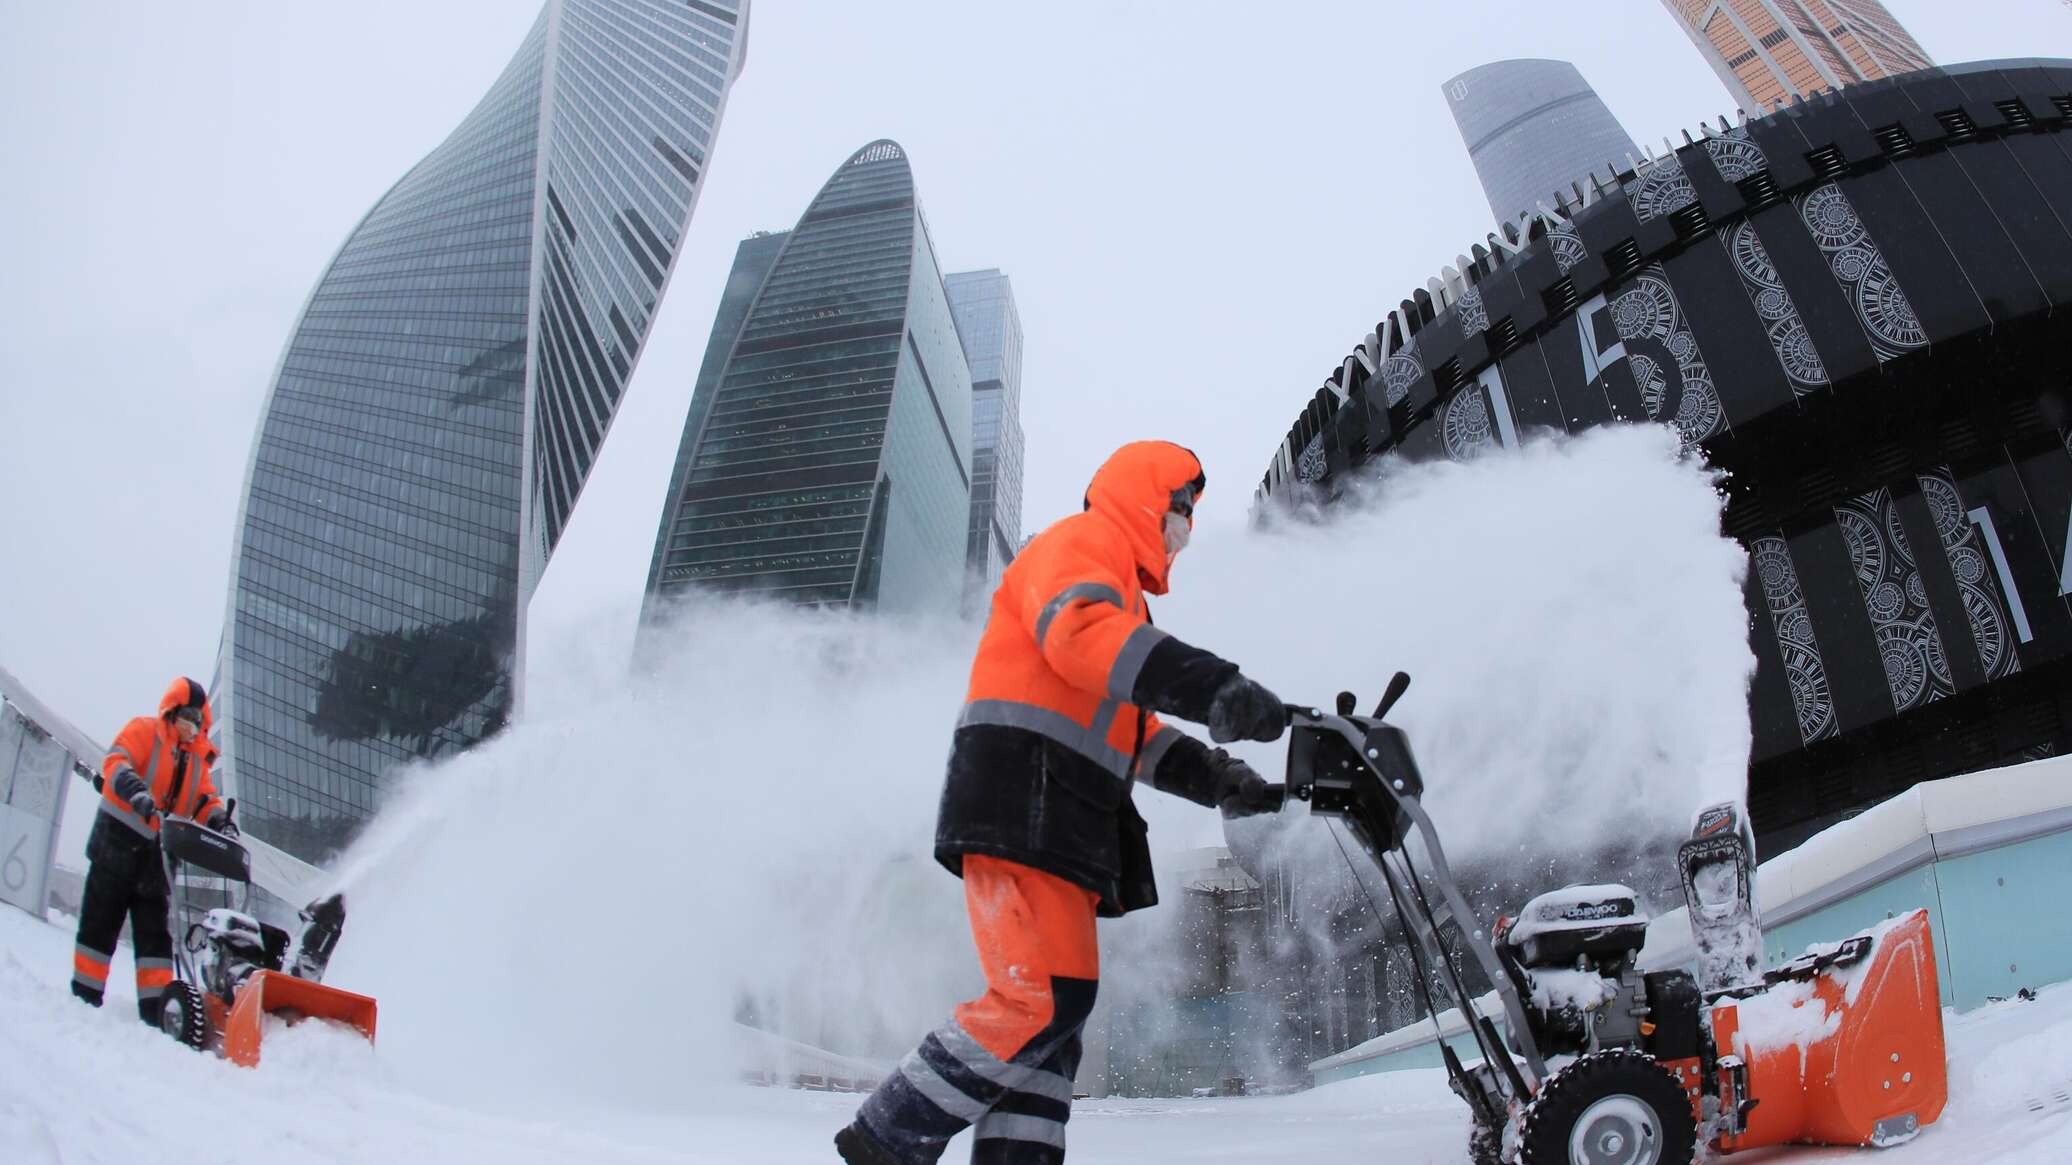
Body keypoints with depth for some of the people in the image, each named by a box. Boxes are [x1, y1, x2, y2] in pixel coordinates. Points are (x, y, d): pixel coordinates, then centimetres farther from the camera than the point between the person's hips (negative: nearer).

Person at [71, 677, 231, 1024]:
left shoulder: (198, 758, 16)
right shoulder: (144, 731, -1)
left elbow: (204, 801, 7)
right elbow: (115, 763, -18)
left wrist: (218, 818, -16)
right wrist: (137, 793, -37)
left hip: (159, 853, 5)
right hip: (118, 842, -5)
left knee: (155, 932, 2)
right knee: (100, 923, 1)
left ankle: (156, 1004, 0)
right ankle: (84, 994, 10)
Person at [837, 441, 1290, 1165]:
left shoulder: (1118, 592, 34)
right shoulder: (1080, 542, 3)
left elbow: (1130, 733, 30)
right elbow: (1076, 630, -21)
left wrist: (1218, 779, 15)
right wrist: (1211, 686, -33)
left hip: (1064, 825, 11)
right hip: (1022, 800, -11)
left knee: (1052, 1009, 3)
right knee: (1046, 999, -18)